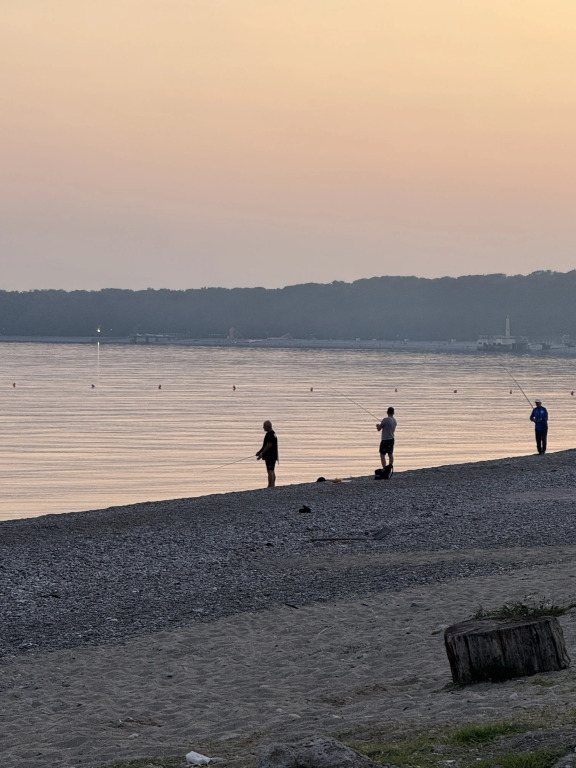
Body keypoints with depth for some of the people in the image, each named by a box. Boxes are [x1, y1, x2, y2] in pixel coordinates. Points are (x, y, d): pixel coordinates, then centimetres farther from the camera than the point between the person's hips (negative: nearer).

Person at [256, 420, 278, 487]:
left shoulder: (270, 434, -16)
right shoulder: (273, 433, 16)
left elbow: (269, 445, -22)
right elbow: (265, 445, 22)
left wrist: (262, 454, -17)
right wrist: (260, 452, 19)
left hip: (269, 456, -11)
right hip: (273, 456, 11)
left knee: (270, 471, -10)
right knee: (272, 471, 14)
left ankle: (270, 486, -12)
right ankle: (273, 485, 17)